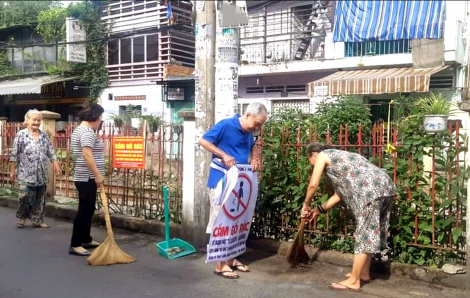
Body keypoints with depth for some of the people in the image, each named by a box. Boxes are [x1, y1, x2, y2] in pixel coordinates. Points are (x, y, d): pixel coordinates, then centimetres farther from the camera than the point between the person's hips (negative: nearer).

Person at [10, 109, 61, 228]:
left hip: (41, 174, 4)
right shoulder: (21, 135, -3)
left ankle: (38, 220, 18)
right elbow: (14, 155, -3)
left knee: (40, 199, 8)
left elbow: (51, 152, 9)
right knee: (25, 196, -10)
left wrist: (56, 164, -3)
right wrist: (12, 171, -5)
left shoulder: (44, 135, 8)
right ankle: (22, 217, 14)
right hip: (26, 174, -4)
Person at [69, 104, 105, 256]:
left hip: (84, 177, 11)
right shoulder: (87, 131, -16)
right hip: (88, 178, -11)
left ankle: (86, 240, 26)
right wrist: (97, 174, -26)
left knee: (88, 209, 16)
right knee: (85, 210, -7)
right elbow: (87, 154, -27)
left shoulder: (79, 130, 18)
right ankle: (75, 245, -2)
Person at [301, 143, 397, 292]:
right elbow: (340, 192, 30)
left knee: (365, 232, -5)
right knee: (371, 231, 17)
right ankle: (364, 273, 29)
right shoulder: (337, 157, 32)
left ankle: (353, 281, 2)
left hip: (372, 190, -10)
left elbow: (313, 185, 0)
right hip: (384, 187, 10)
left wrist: (306, 205, 17)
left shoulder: (322, 155, 8)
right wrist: (319, 210, 33)